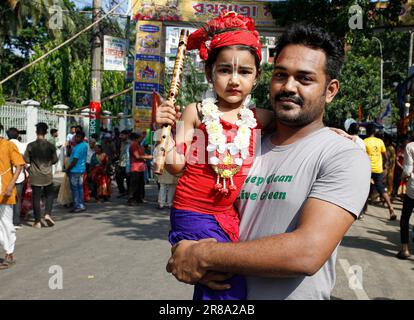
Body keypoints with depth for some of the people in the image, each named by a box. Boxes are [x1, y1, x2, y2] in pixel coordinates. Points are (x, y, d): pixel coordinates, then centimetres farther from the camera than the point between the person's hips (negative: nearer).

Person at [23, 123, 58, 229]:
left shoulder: (30, 145, -8)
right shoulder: (50, 146, -6)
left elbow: (26, 160, -4)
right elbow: (55, 160, 1)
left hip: (35, 176, 0)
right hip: (47, 175, 0)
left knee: (36, 197, 5)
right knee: (49, 194, 17)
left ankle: (37, 221, 7)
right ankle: (47, 214, -2)